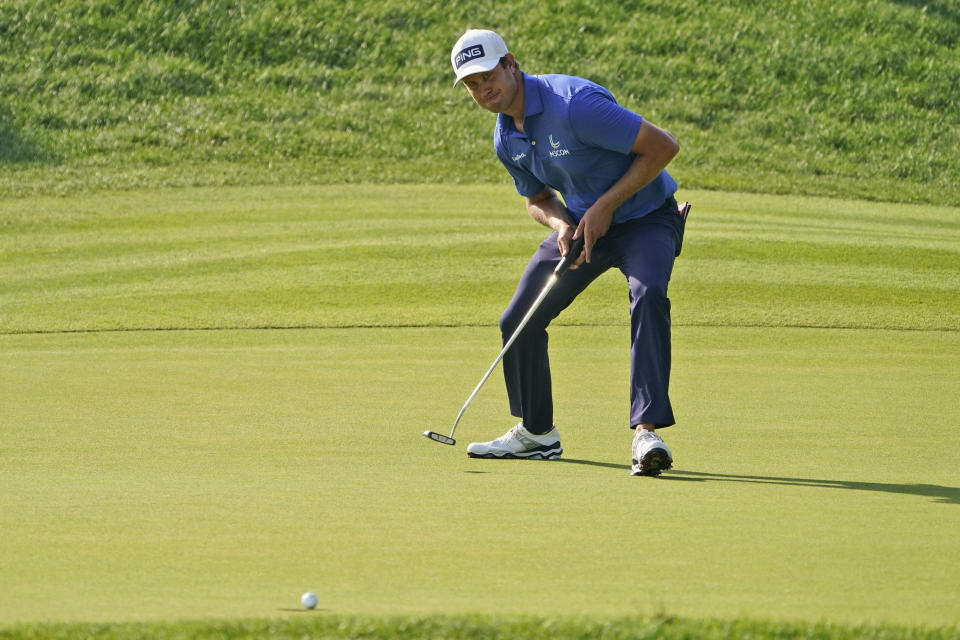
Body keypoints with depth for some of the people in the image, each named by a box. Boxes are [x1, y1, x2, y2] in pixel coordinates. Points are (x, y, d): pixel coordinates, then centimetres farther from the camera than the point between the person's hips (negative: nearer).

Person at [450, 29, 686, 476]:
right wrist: (561, 225, -10)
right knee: (518, 321, 3)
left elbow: (662, 146, -26)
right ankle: (536, 432, 25)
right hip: (581, 222, 7)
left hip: (646, 217, -7)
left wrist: (605, 207, -24)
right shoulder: (505, 139, -3)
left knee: (648, 296, -35)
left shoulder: (574, 103, -29)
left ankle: (646, 431, -40)